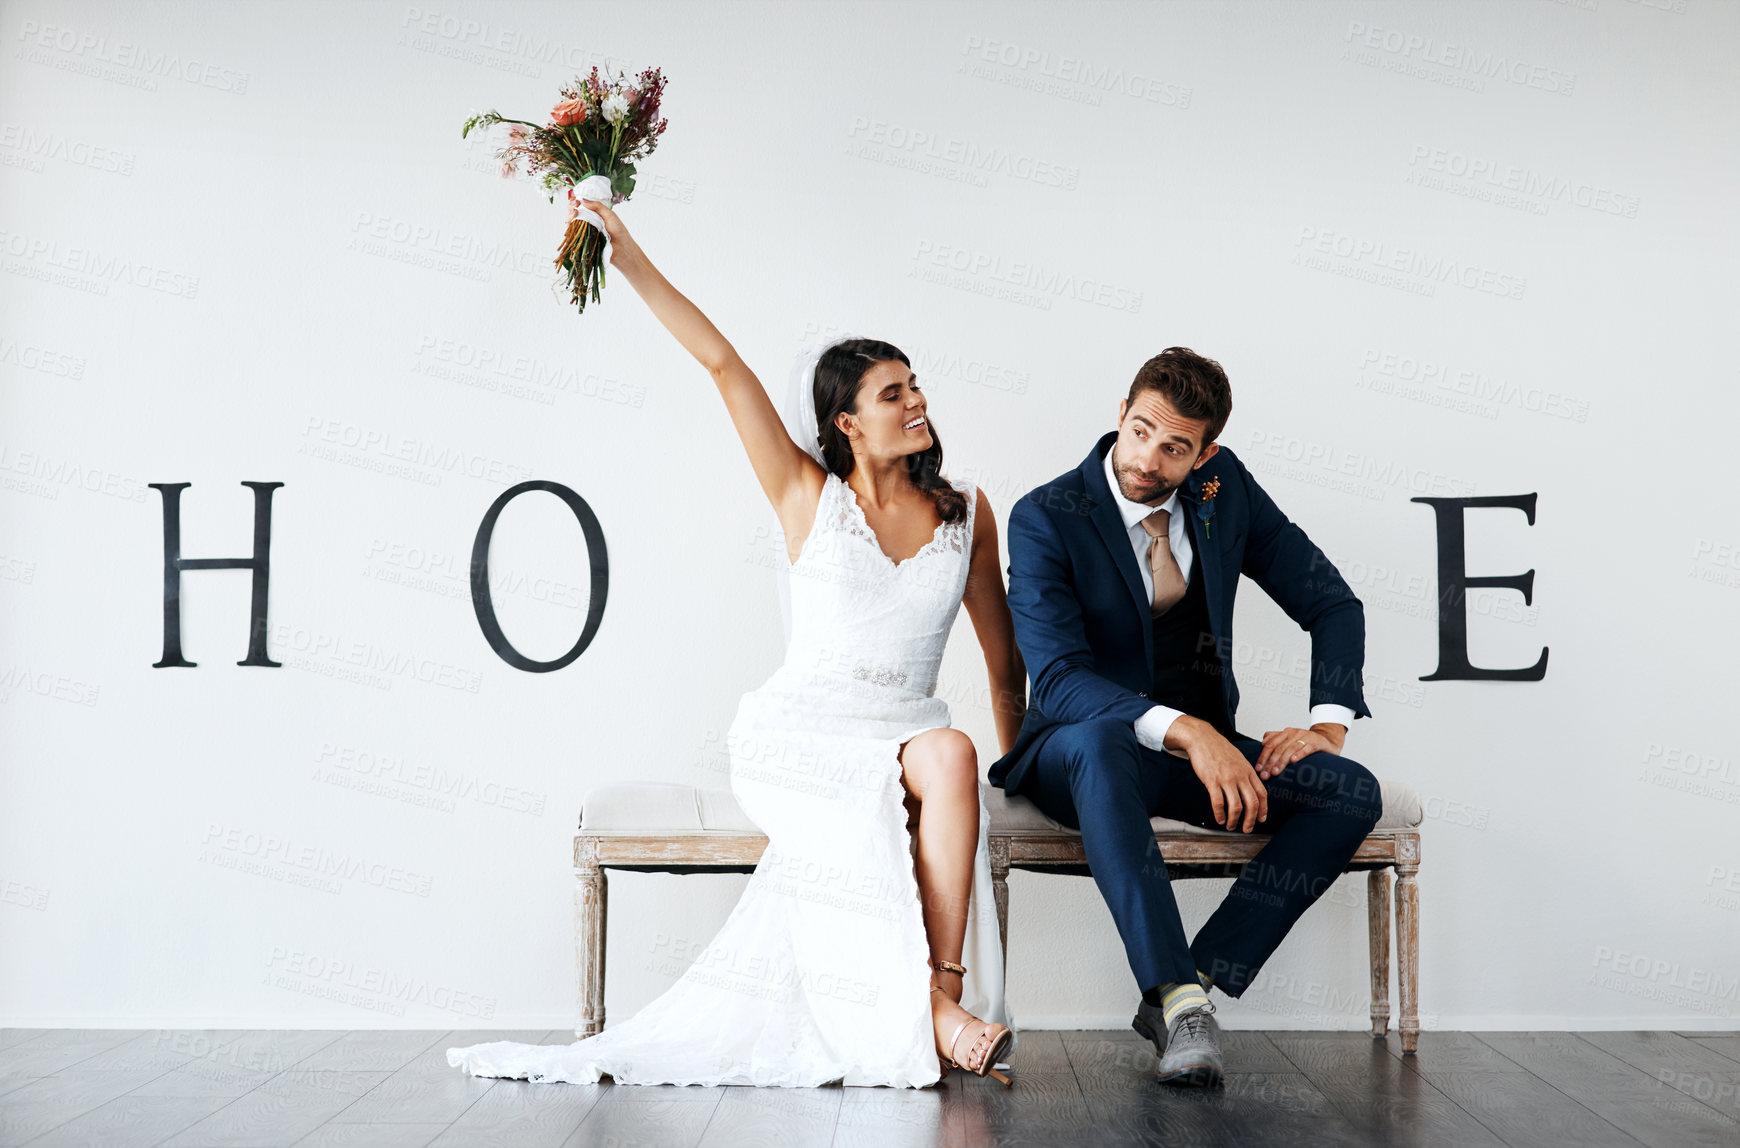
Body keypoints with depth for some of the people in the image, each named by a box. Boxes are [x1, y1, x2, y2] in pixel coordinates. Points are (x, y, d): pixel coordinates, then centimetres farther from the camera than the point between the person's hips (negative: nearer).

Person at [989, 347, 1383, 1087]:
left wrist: (1327, 723, -8)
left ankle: (1195, 984, -22)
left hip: (1202, 748, 5)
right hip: (1080, 752, -5)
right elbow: (1058, 678, -24)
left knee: (1353, 794, -20)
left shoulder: (1225, 490, 1)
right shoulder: (1046, 518, -14)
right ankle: (1179, 1000, -43)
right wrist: (1185, 732, -37)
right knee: (1099, 740, -42)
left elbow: (1332, 604, 8)